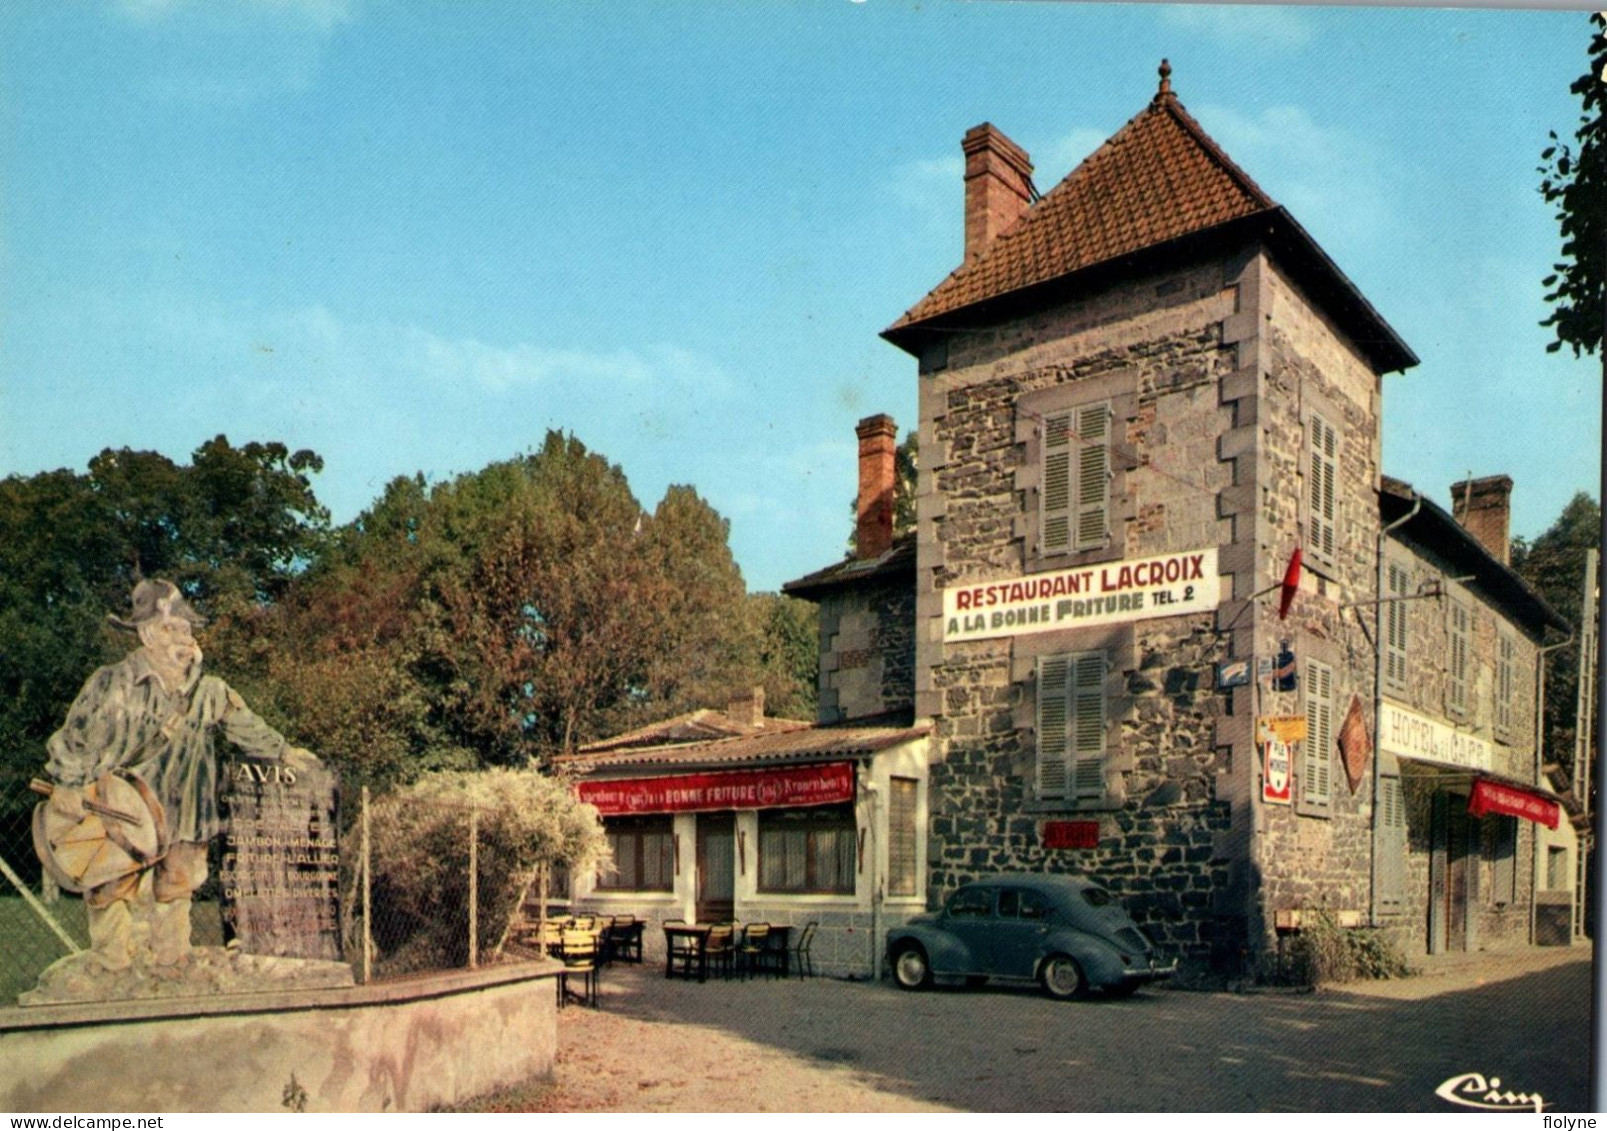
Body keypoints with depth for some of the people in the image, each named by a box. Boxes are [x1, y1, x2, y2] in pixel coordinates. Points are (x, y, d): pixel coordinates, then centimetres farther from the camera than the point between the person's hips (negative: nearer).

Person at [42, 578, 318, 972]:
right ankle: (112, 973, 16)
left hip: (181, 817, 4)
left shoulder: (208, 690, 1)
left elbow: (244, 725, 14)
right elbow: (77, 736, -9)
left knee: (176, 892, 13)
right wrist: (67, 785, -12)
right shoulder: (112, 684, -12)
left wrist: (283, 752, 13)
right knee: (112, 892, 3)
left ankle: (172, 966, 26)